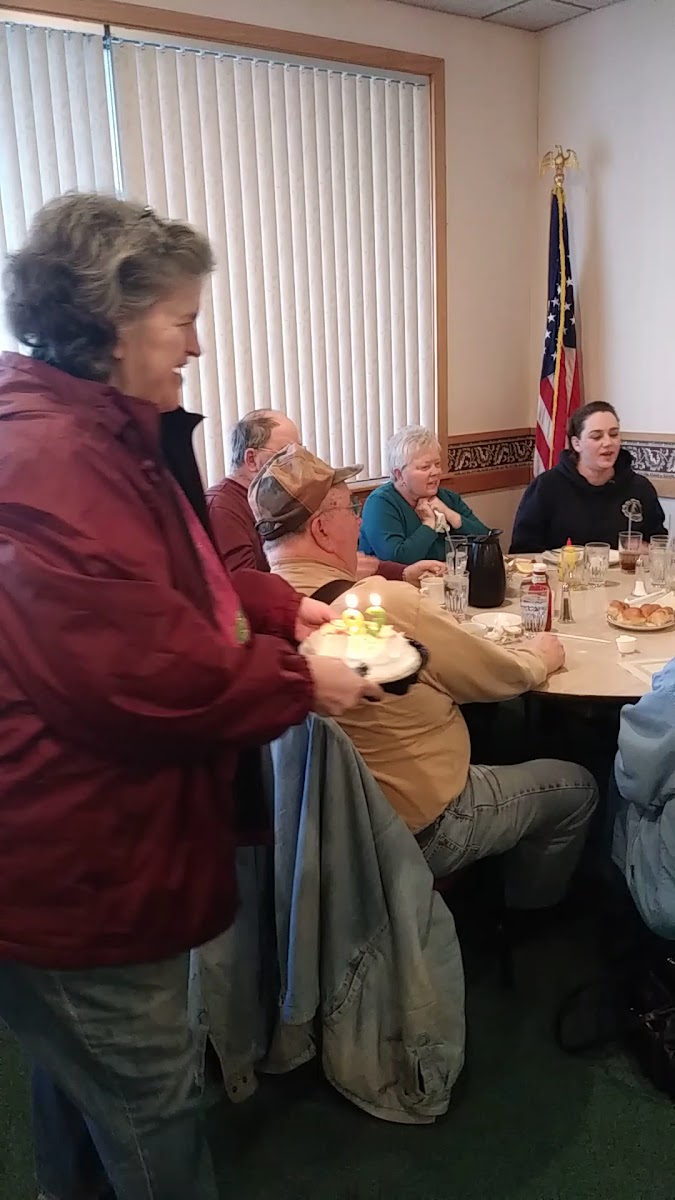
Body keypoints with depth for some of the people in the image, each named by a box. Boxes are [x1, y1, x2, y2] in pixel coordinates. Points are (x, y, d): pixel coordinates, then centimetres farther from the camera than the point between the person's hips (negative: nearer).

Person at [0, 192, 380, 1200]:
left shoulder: (95, 435, 10)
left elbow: (174, 585, 19)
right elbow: (148, 670, -31)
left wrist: (282, 607, 5)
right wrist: (299, 683, -15)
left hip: (82, 859, 11)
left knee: (87, 1096, 30)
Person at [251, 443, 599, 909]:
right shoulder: (387, 605, -30)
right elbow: (503, 678, -13)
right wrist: (540, 655, 7)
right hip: (417, 828, -7)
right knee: (577, 788, 14)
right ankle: (527, 919, 36)